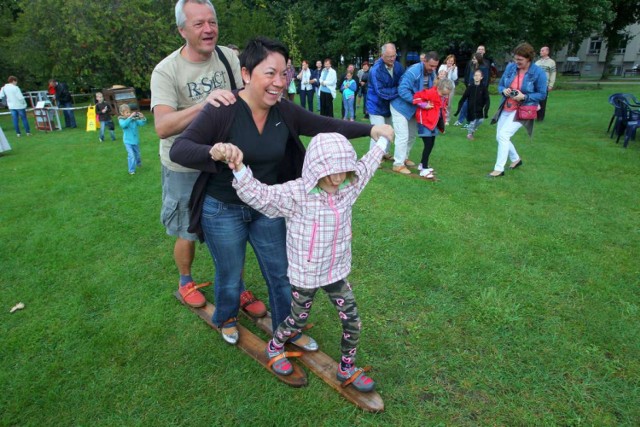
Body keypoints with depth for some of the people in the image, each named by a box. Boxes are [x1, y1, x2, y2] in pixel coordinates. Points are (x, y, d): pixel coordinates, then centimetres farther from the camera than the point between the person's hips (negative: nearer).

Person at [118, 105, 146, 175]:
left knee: (137, 154, 22)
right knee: (131, 155, -13)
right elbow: (123, 125, -34)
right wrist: (130, 117, -40)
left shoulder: (134, 119, -5)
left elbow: (142, 123, -8)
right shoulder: (121, 120, -12)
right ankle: (131, 170, -1)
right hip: (128, 142, -4)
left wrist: (143, 118, -29)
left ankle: (138, 163, 50)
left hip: (136, 141, 4)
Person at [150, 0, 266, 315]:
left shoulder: (229, 57, -5)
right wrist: (205, 102, -44)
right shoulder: (166, 71, -16)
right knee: (188, 234, 13)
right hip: (185, 169, -3)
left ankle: (238, 289, 31)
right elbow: (162, 127, -30)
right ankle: (185, 281, 42)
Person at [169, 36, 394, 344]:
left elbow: (326, 126, 0)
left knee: (281, 274, 16)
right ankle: (226, 319, 51)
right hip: (223, 211, -4)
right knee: (230, 277, 17)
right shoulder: (222, 111, -22)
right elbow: (178, 149, -26)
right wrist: (213, 152, -47)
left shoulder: (284, 111, -8)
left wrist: (370, 129, -9)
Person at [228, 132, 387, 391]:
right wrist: (239, 169, -41)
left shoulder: (348, 187, -6)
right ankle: (274, 347, 50)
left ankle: (347, 369, 34)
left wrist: (382, 142, 26)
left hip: (336, 272, 5)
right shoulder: (296, 194, -23)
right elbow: (259, 195, -26)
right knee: (298, 321, 17)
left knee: (352, 321, 8)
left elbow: (366, 166, 13)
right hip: (304, 275, -4)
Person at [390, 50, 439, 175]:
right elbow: (402, 90, -33)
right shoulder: (413, 71, -28)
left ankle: (404, 157, 35)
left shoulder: (431, 73, -2)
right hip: (401, 107, -8)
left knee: (412, 135, 17)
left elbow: (430, 90, 10)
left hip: (413, 108, 9)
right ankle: (398, 164, 0)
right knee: (403, 136, -10)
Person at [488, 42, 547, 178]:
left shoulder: (538, 73, -13)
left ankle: (499, 169, -10)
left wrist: (524, 97, -23)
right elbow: (500, 85, 10)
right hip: (506, 109, 6)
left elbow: (542, 95, -8)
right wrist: (504, 90, -14)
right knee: (499, 137, 11)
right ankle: (516, 159, 36)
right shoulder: (510, 67, -1)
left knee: (503, 135, -19)